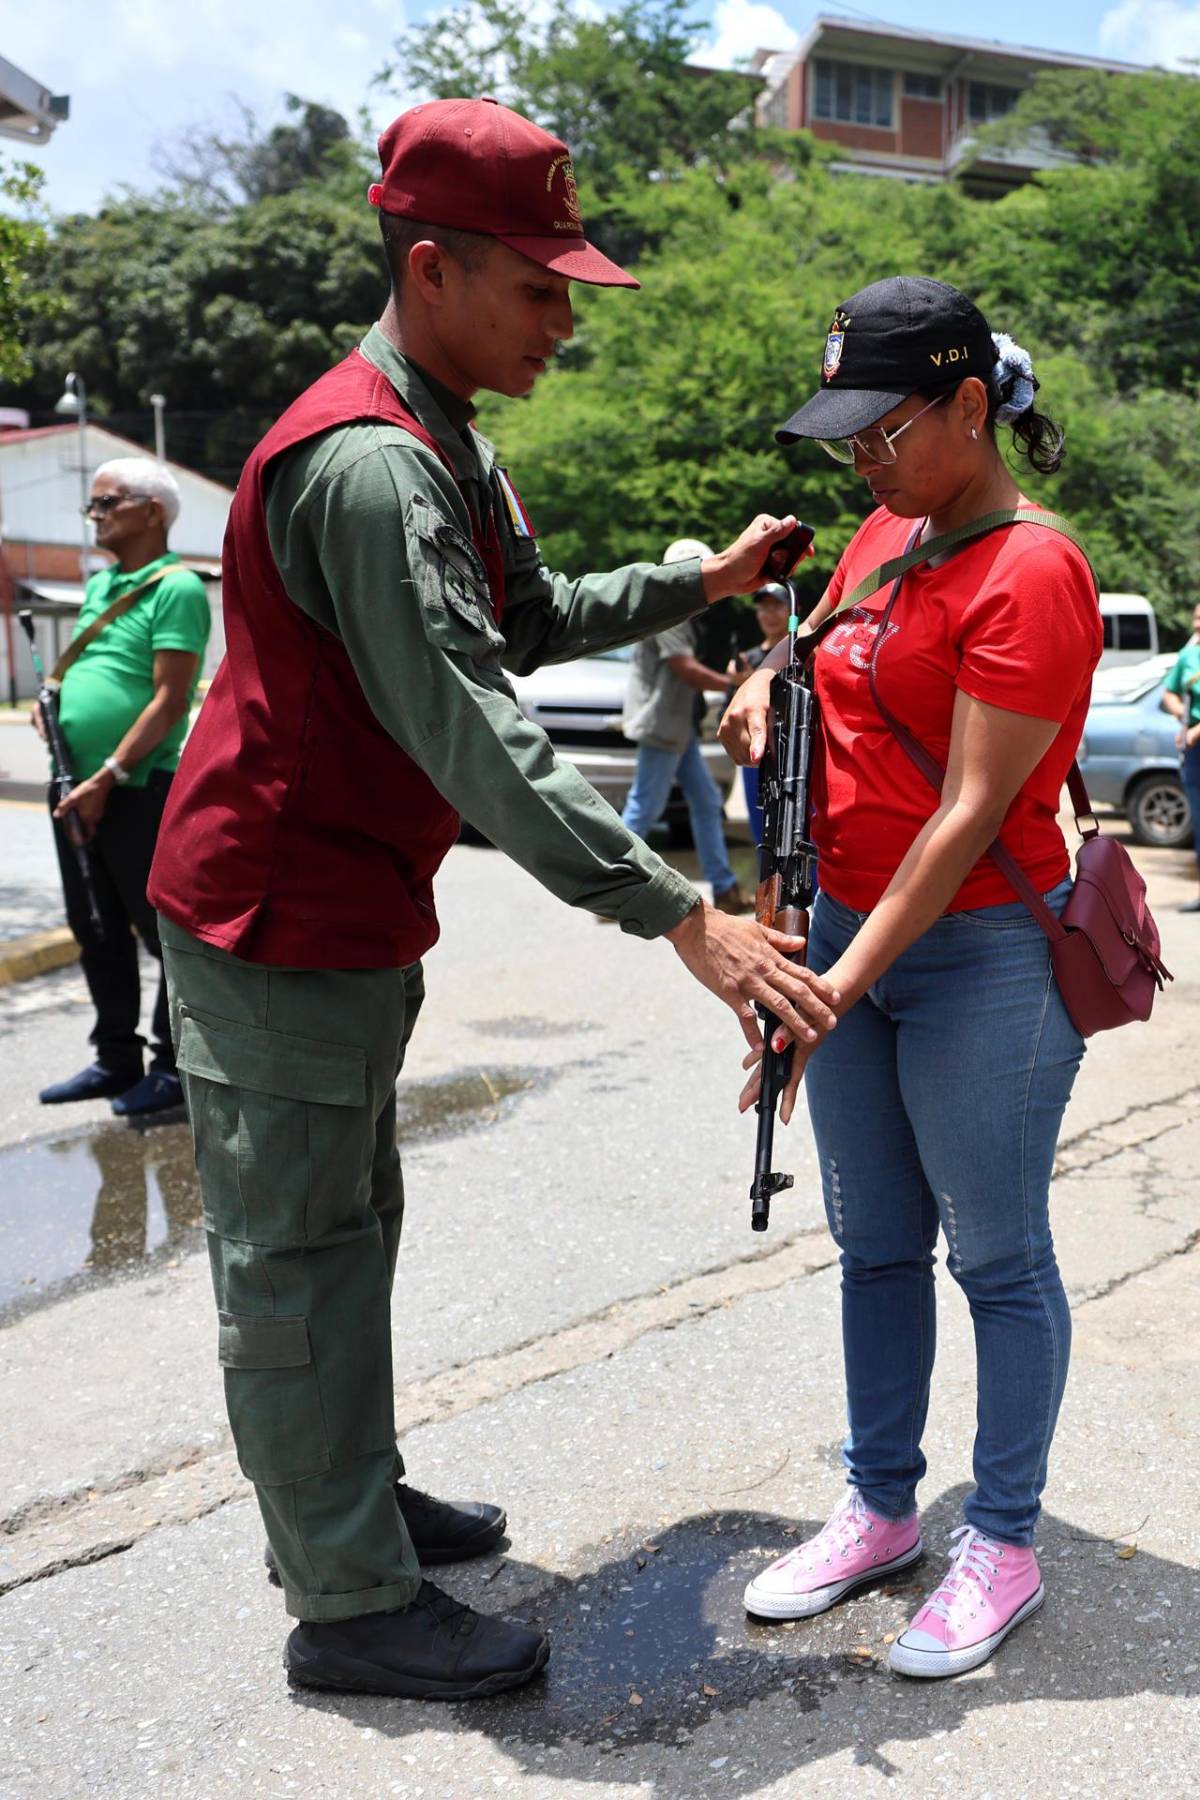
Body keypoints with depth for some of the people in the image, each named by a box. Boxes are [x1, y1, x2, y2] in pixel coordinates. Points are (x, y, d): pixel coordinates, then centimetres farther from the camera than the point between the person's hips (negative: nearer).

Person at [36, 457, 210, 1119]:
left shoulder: (176, 587, -9)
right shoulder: (98, 584, 16)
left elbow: (169, 699, -17)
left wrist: (109, 776, -21)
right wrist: (51, 703, 5)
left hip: (139, 790, -9)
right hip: (78, 788, 9)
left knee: (164, 930, 2)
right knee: (97, 932, 15)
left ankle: (174, 1066, 12)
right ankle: (116, 1060, 27)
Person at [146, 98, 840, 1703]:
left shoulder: (447, 446, 11)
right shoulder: (366, 465, -24)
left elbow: (532, 619, 21)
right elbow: (472, 735, -32)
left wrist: (697, 582, 12)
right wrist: (682, 919, -33)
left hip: (350, 912, 10)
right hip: (280, 918, -10)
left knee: (346, 1225, 20)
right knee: (298, 1255, 1)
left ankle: (347, 1500, 37)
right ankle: (351, 1605, 16)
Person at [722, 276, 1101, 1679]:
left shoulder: (1031, 573, -16)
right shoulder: (881, 536, 9)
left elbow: (972, 810, -21)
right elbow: (818, 651, 27)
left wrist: (845, 983, -25)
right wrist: (766, 692, 2)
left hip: (982, 957, -8)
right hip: (849, 935, 8)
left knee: (997, 1259, 7)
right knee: (875, 1245, 15)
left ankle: (1003, 1548, 24)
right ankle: (879, 1509, 32)